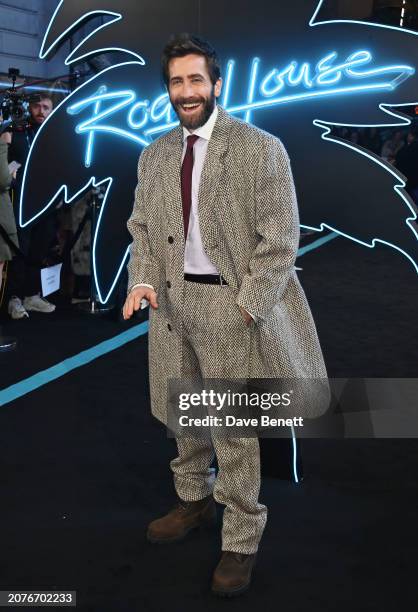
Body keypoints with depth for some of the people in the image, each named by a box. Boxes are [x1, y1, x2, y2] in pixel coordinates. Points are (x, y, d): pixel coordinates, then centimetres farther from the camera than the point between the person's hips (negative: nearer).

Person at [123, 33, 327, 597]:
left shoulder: (260, 149, -8)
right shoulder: (154, 157, 9)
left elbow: (279, 239, -10)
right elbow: (142, 226, 14)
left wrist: (246, 308, -16)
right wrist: (143, 278, -4)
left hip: (231, 306, -5)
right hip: (172, 302, 6)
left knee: (234, 430, 2)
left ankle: (242, 540, 20)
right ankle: (195, 501, 41)